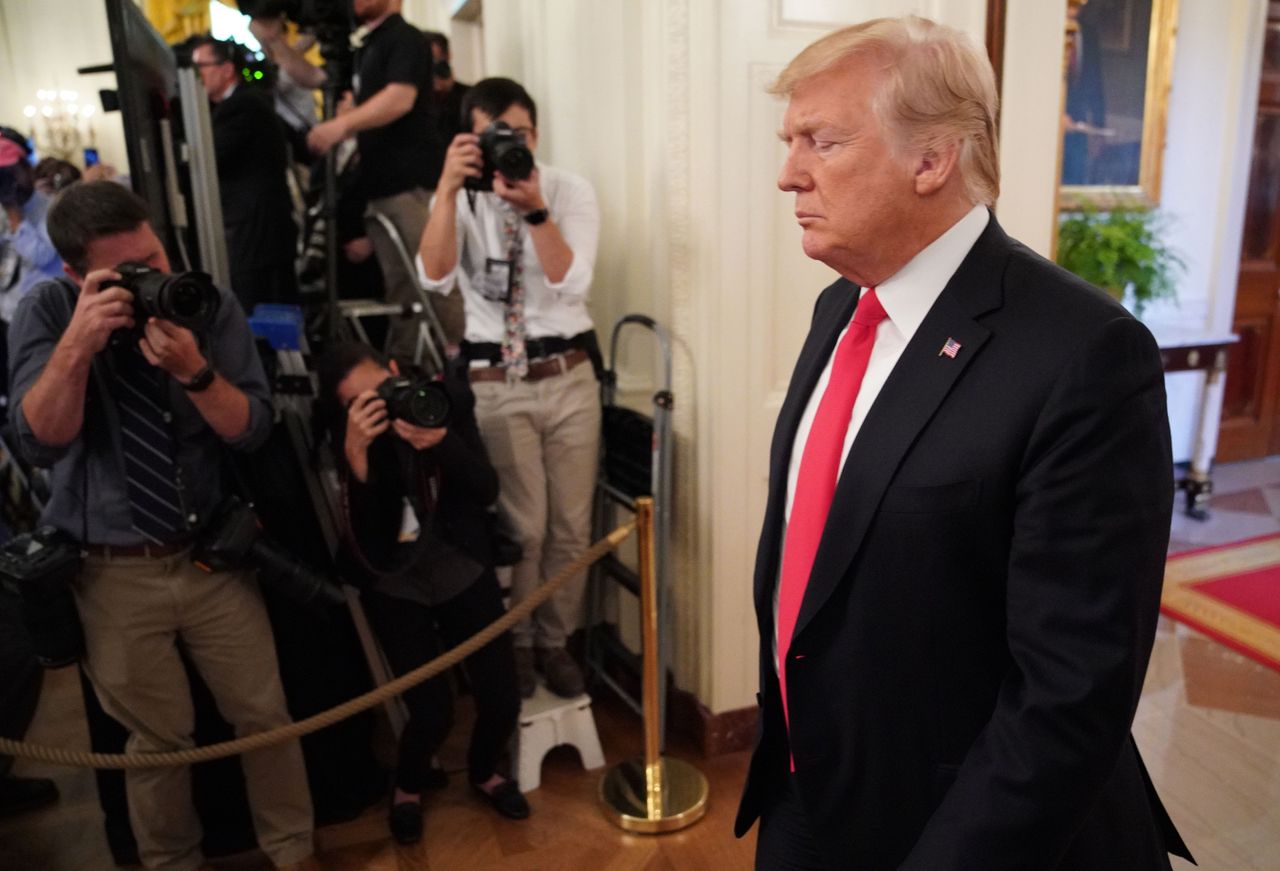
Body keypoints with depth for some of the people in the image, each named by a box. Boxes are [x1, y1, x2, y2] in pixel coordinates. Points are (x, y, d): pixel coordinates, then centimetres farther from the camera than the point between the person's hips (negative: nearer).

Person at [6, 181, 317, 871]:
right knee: (157, 739, 13)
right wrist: (77, 344, -27)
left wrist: (194, 370, -26)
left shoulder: (210, 305, -6)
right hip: (112, 572, 0)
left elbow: (251, 431, -8)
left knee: (265, 716, 8)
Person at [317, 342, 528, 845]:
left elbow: (487, 493, -15)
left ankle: (484, 772, 34)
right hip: (395, 584, -2)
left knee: (503, 700, -2)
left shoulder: (445, 399, -12)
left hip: (463, 568, 2)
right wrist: (356, 454, -39)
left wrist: (441, 443, -33)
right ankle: (408, 785, 26)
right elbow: (366, 543, -26)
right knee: (433, 712, -10)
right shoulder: (342, 439, -18)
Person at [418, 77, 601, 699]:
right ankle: (516, 644, 23)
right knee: (523, 528, -1)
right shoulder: (460, 198, 0)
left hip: (569, 378, 2)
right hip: (495, 386, -1)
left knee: (571, 527, 7)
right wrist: (449, 188, -27)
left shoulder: (571, 191, 0)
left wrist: (534, 208, -27)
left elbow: (572, 283, -15)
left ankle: (555, 642, 27)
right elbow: (434, 278, -18)